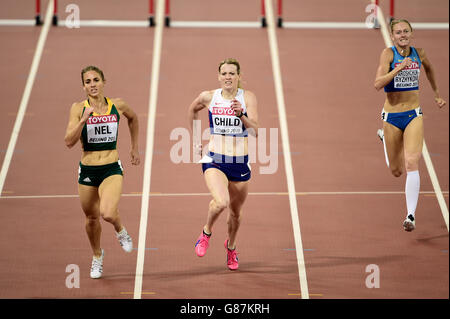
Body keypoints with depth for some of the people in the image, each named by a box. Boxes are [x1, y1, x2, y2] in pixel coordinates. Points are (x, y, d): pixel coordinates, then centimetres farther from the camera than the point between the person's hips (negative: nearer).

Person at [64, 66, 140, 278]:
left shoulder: (117, 106, -2)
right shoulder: (78, 108, -6)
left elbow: (133, 118, 21)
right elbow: (69, 142, -14)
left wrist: (134, 148, 22)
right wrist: (83, 119, -26)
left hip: (111, 169, -1)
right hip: (87, 170, 1)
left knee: (107, 213, -24)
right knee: (91, 218, 15)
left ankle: (121, 231, 12)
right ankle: (97, 256, 43)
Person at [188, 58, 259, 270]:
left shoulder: (248, 98, -4)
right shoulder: (208, 97, -1)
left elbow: (255, 131, -12)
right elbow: (193, 110, 22)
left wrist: (241, 115, -28)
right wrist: (196, 138, 23)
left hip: (240, 164, 1)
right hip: (214, 160, -1)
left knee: (235, 211, 16)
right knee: (221, 202, -27)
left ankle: (231, 246, 46)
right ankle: (206, 233, 4)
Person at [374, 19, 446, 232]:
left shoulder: (418, 53, 1)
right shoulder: (388, 54, -11)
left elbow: (429, 68, 25)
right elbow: (378, 84, -23)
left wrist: (436, 93, 31)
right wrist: (399, 68, -30)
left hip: (414, 115, 1)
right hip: (392, 116, -1)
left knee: (412, 163, -18)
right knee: (396, 171, 13)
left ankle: (411, 216, -18)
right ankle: (385, 138, 48)